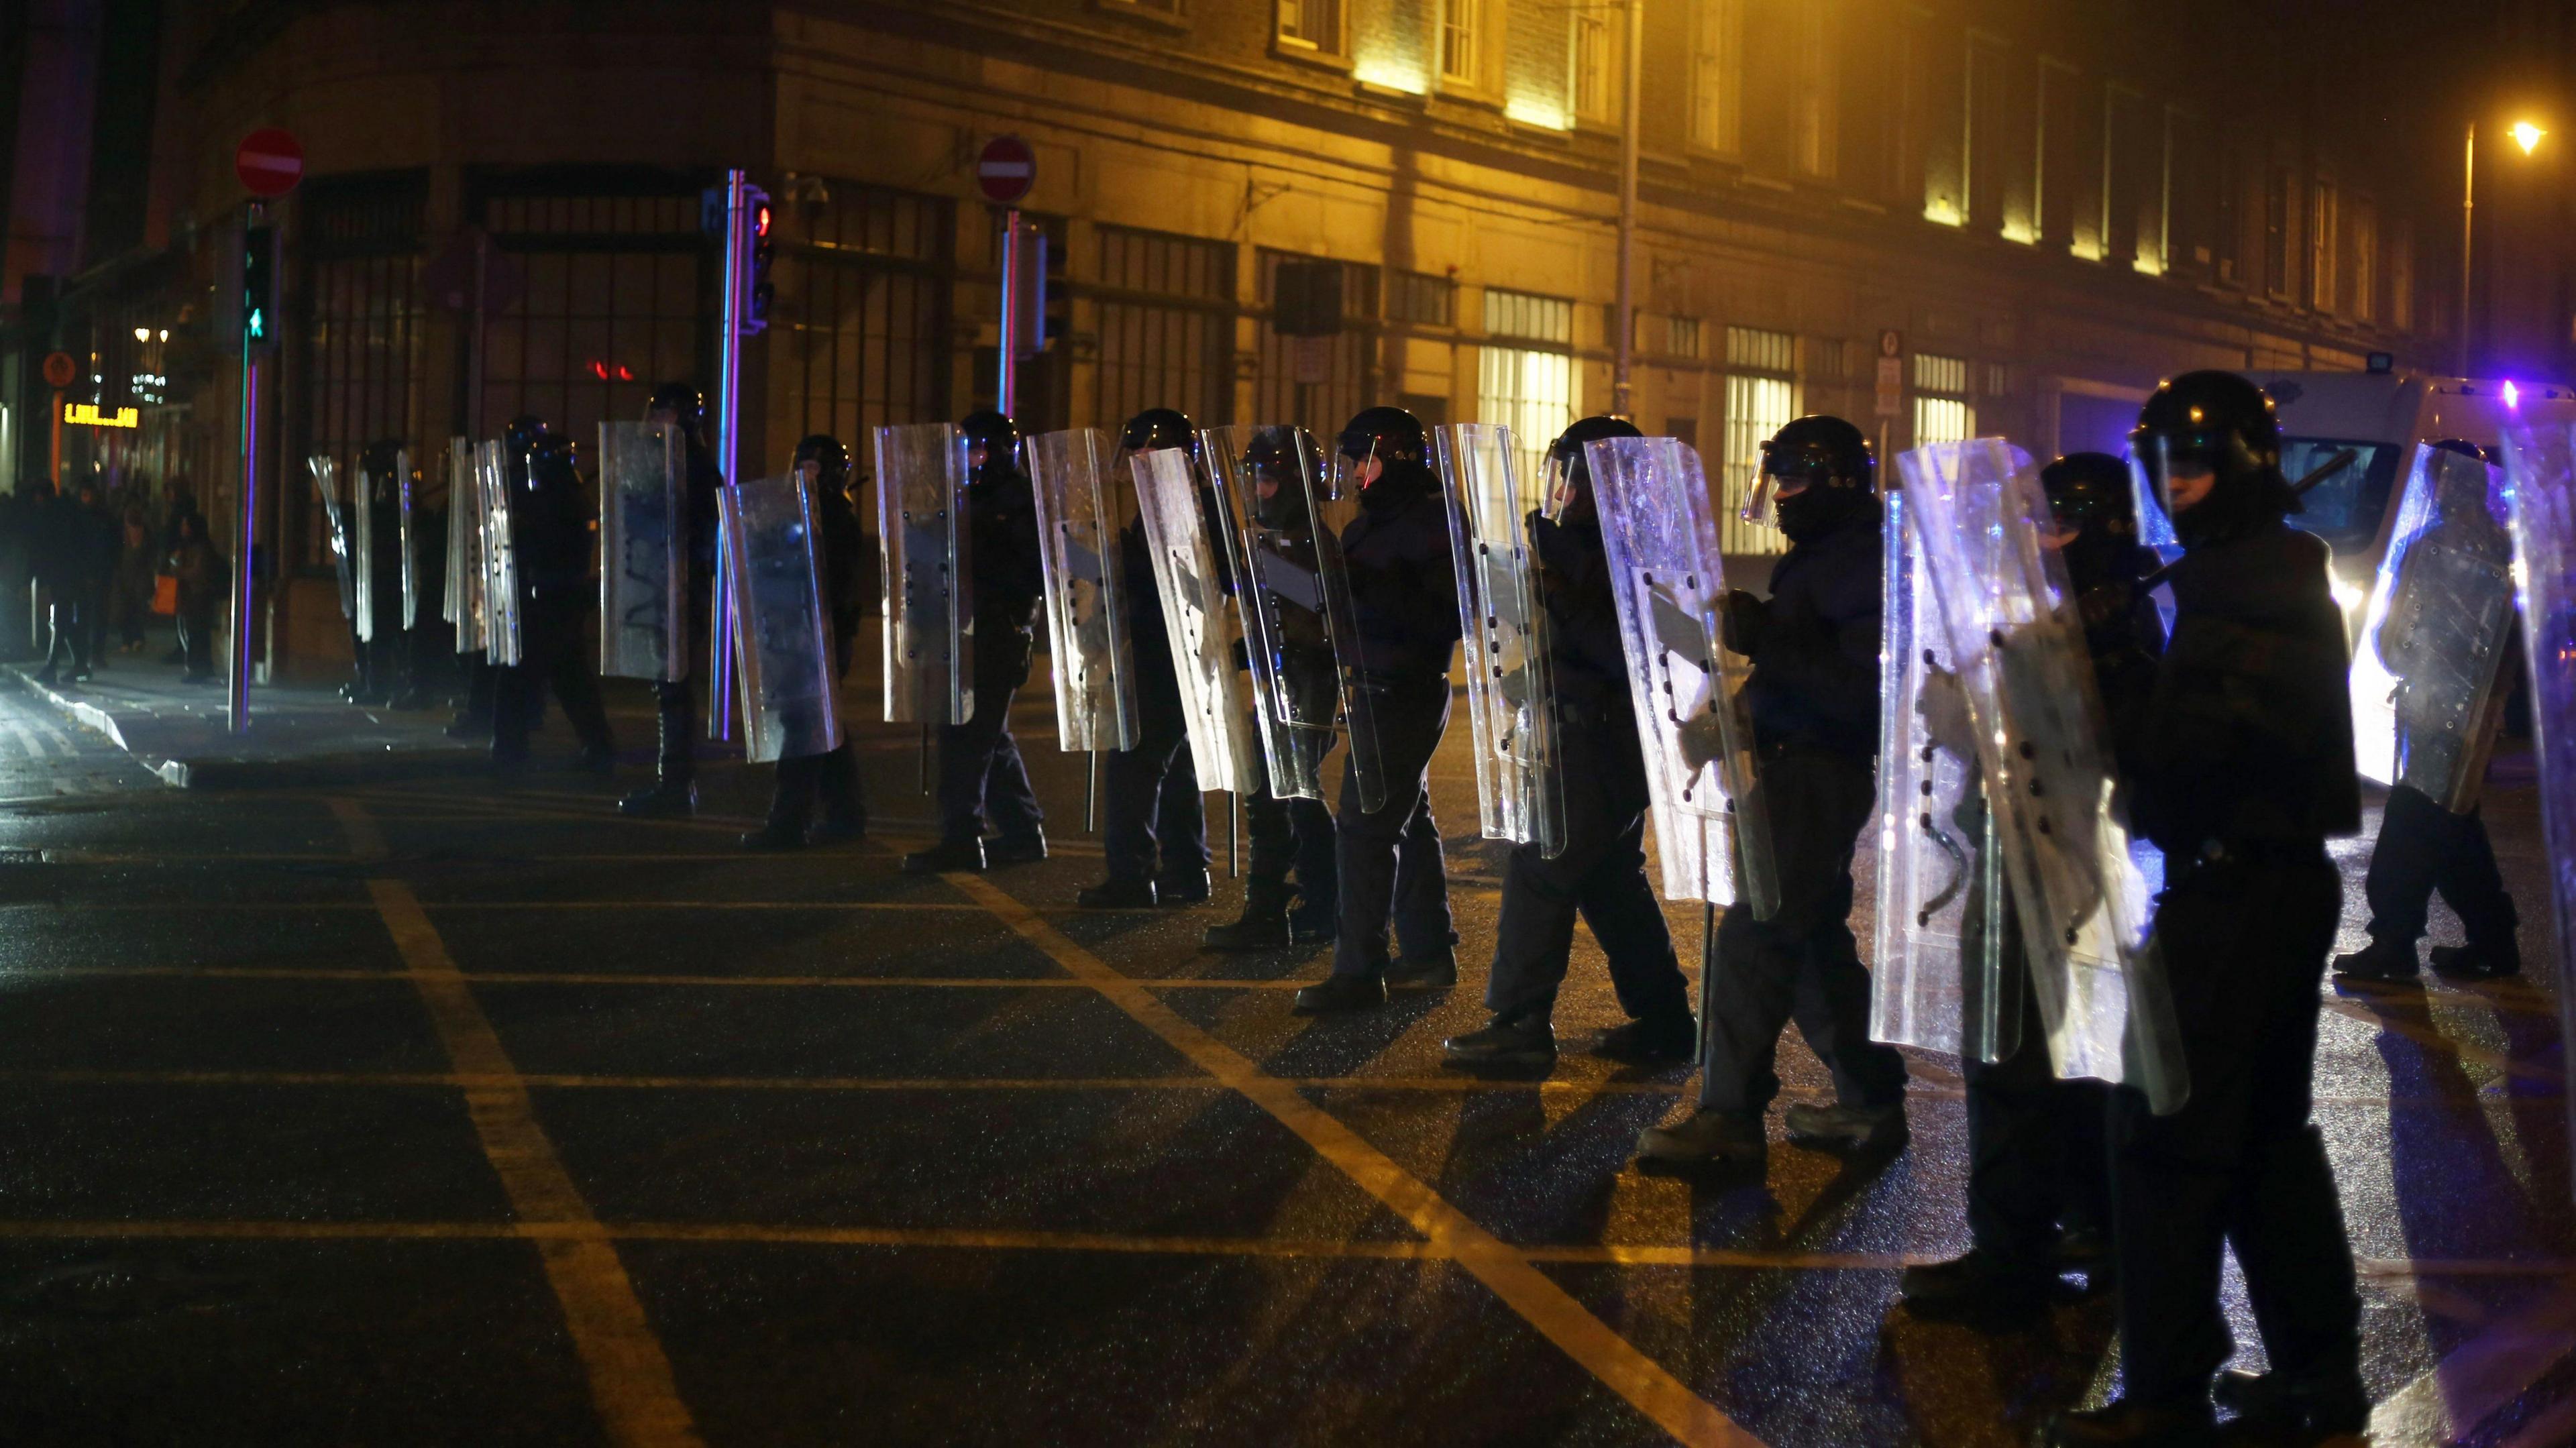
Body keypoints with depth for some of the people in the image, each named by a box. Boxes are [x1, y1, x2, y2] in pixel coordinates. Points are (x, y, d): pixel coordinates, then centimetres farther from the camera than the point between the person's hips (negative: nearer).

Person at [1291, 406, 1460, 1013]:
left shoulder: (1434, 523, -15)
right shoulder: (1372, 523, 13)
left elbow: (1447, 619, -24)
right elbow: (1354, 602, 15)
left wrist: (1368, 585, -29)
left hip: (1406, 695, -10)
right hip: (1379, 689, 10)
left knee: (1364, 828, -10)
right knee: (1407, 821, 16)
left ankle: (1358, 972, -6)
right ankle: (1429, 954, 26)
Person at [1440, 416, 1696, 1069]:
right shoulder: (1580, 544, 11)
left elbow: (1627, 654, -26)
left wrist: (1564, 603, -29)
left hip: (1607, 740, -10)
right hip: (1581, 734, 10)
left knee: (1541, 868, -7)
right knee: (1608, 875, 14)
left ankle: (1520, 1023, -2)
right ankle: (1663, 1019, 22)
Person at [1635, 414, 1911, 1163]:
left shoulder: (1860, 566, -16)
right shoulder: (1813, 559, 15)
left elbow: (1863, 691, -26)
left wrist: (1767, 641, -30)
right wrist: (1749, 635, 6)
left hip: (1821, 776, -10)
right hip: (1791, 766, 10)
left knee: (1755, 933, -9)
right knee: (1809, 932, 16)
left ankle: (1729, 1115, -5)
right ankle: (1870, 1097, 25)